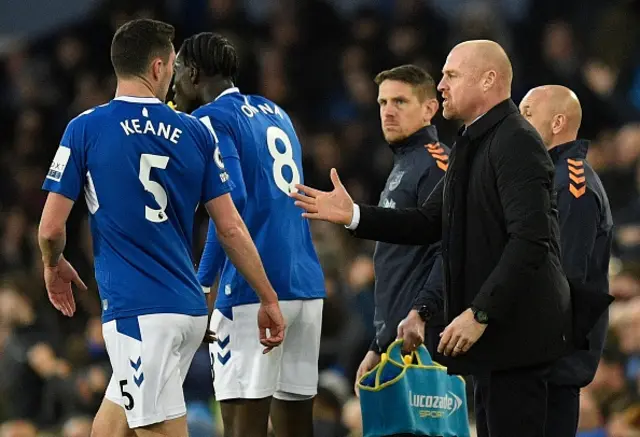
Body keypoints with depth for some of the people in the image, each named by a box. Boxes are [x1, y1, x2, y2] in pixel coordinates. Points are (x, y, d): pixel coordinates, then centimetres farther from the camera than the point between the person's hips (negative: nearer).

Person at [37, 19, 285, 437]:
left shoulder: (85, 129, -4)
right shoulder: (195, 132, 6)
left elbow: (51, 228, -2)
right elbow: (231, 227, 7)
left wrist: (54, 265, 20)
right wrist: (269, 299, 15)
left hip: (136, 311, -5)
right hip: (189, 307, 5)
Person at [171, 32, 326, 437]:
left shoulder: (211, 119, -3)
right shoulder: (276, 113, 20)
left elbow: (232, 199, -17)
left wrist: (201, 281, -14)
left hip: (253, 287, -8)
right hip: (306, 282, 8)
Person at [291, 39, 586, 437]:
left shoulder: (517, 142, -14)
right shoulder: (473, 146, 17)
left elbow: (531, 239, -22)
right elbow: (429, 224, 16)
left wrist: (479, 313, -24)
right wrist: (353, 215, 4)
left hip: (516, 327, -10)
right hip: (494, 328, 10)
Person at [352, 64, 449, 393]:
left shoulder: (434, 163, -8)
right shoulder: (402, 168, 23)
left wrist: (421, 313, -31)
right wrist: (378, 347, 25)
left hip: (420, 339, -10)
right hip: (394, 339, 10)